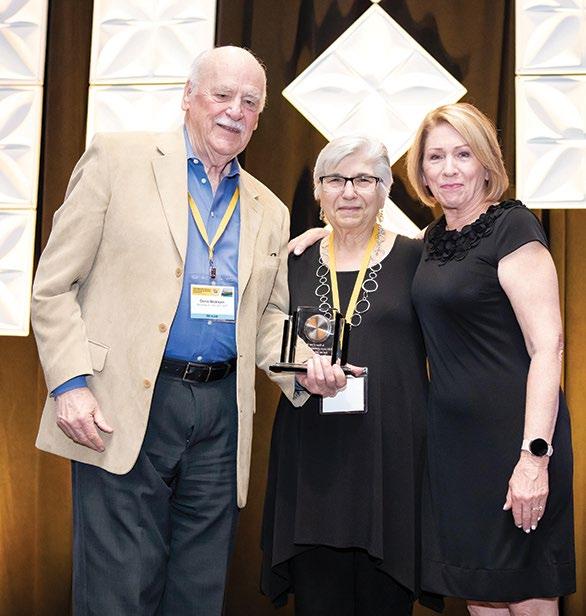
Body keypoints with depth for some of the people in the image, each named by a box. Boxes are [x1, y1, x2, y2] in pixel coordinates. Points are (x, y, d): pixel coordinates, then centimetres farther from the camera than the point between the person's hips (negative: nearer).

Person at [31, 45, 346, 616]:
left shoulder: (269, 212, 16)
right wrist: (70, 383, -11)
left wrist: (305, 366, -2)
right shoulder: (117, 158, 2)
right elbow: (54, 285, -1)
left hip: (222, 413, 5)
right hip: (124, 407, -4)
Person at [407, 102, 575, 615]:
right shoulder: (437, 237, 12)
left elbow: (548, 346, -16)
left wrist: (534, 456, -24)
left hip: (512, 437, -7)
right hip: (455, 439, 7)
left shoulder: (512, 227, -11)